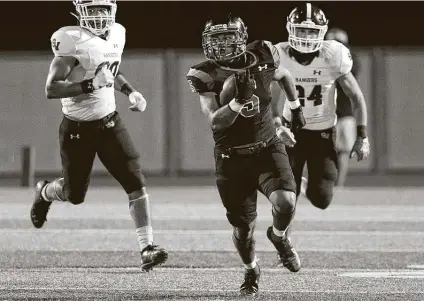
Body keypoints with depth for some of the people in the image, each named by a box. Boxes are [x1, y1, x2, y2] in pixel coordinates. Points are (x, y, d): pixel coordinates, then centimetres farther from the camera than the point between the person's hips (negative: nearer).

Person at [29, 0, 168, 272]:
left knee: (136, 181, -11)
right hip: (77, 128, -5)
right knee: (75, 195, 11)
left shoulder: (117, 35, 1)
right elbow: (51, 89, -25)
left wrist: (130, 91, 5)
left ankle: (147, 248, -11)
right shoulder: (72, 41, -21)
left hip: (109, 122, 5)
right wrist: (90, 85, -34)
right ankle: (45, 193, 47)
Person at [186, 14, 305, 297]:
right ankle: (252, 271, 34)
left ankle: (278, 236, 12)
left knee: (285, 202, -23)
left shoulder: (262, 58, -7)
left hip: (267, 149, 1)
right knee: (244, 227, 3)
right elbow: (216, 122, -20)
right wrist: (237, 102, -36)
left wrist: (296, 107, 28)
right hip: (232, 159, -1)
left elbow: (285, 77, 17)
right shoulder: (205, 75, -13)